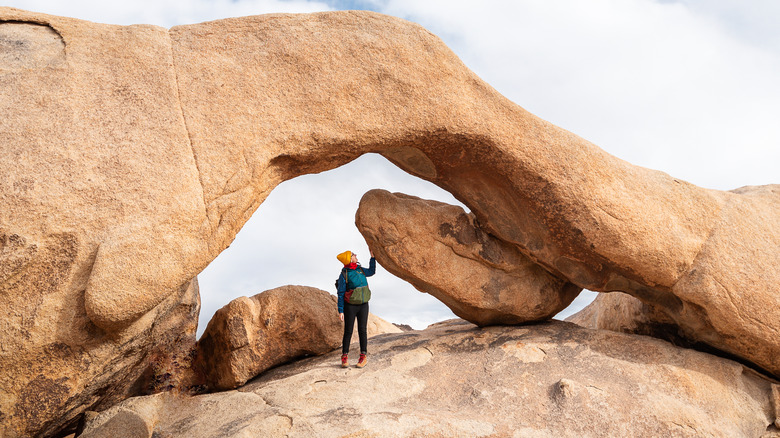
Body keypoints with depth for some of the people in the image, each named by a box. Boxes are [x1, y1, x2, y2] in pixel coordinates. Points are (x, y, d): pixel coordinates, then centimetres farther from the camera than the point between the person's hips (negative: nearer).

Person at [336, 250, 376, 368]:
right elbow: (341, 294, -9)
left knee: (362, 330, 2)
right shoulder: (344, 275, -12)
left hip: (363, 305, 4)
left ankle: (363, 357, 8)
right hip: (350, 306, -4)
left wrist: (373, 257, 20)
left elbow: (371, 272, 25)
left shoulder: (360, 269, 5)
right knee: (348, 331, 0)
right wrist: (340, 311, -12)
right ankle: (344, 357, 10)